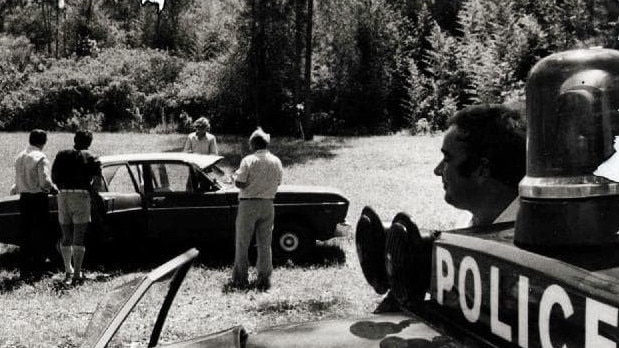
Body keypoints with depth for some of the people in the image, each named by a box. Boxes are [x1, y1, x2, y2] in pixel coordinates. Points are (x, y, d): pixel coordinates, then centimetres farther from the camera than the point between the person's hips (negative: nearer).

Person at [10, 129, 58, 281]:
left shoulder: (19, 157, 9)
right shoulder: (41, 158, -13)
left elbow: (18, 181, 11)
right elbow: (45, 182, -18)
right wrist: (55, 190, -1)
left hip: (24, 199, 7)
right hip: (38, 199, -7)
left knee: (25, 235, 12)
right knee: (40, 235, 3)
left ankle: (24, 271, 16)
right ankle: (37, 270, 4)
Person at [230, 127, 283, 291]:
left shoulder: (248, 160, -12)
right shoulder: (276, 161, 2)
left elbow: (240, 184, -14)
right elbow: (277, 183, 9)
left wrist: (234, 177, 6)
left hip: (248, 204, -4)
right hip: (268, 205, 4)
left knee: (242, 244, 8)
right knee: (265, 244, 11)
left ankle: (240, 279, 12)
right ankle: (264, 280, 13)